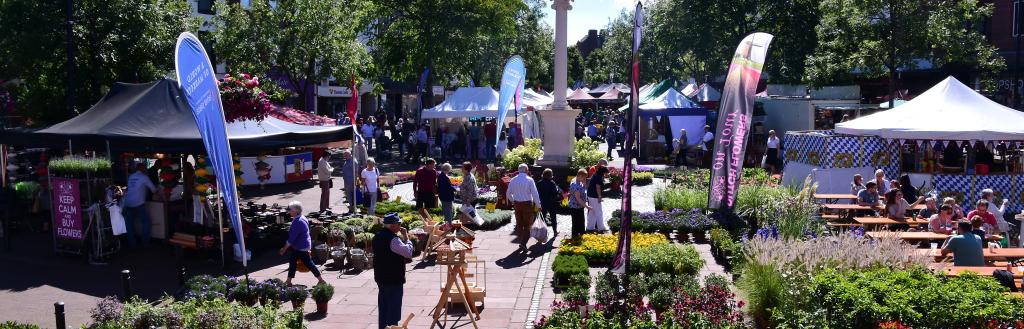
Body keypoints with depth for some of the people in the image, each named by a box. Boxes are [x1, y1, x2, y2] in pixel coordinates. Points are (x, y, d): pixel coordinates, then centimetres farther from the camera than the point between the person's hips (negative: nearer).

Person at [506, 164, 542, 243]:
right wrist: (538, 205, -5)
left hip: (517, 204, 4)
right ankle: (523, 243, -7)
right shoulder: (529, 180, -11)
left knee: (519, 224, 15)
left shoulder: (513, 180, 1)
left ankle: (521, 241, 19)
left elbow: (508, 193, 8)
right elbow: (535, 194, -13)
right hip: (527, 204, -4)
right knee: (527, 225, 3)